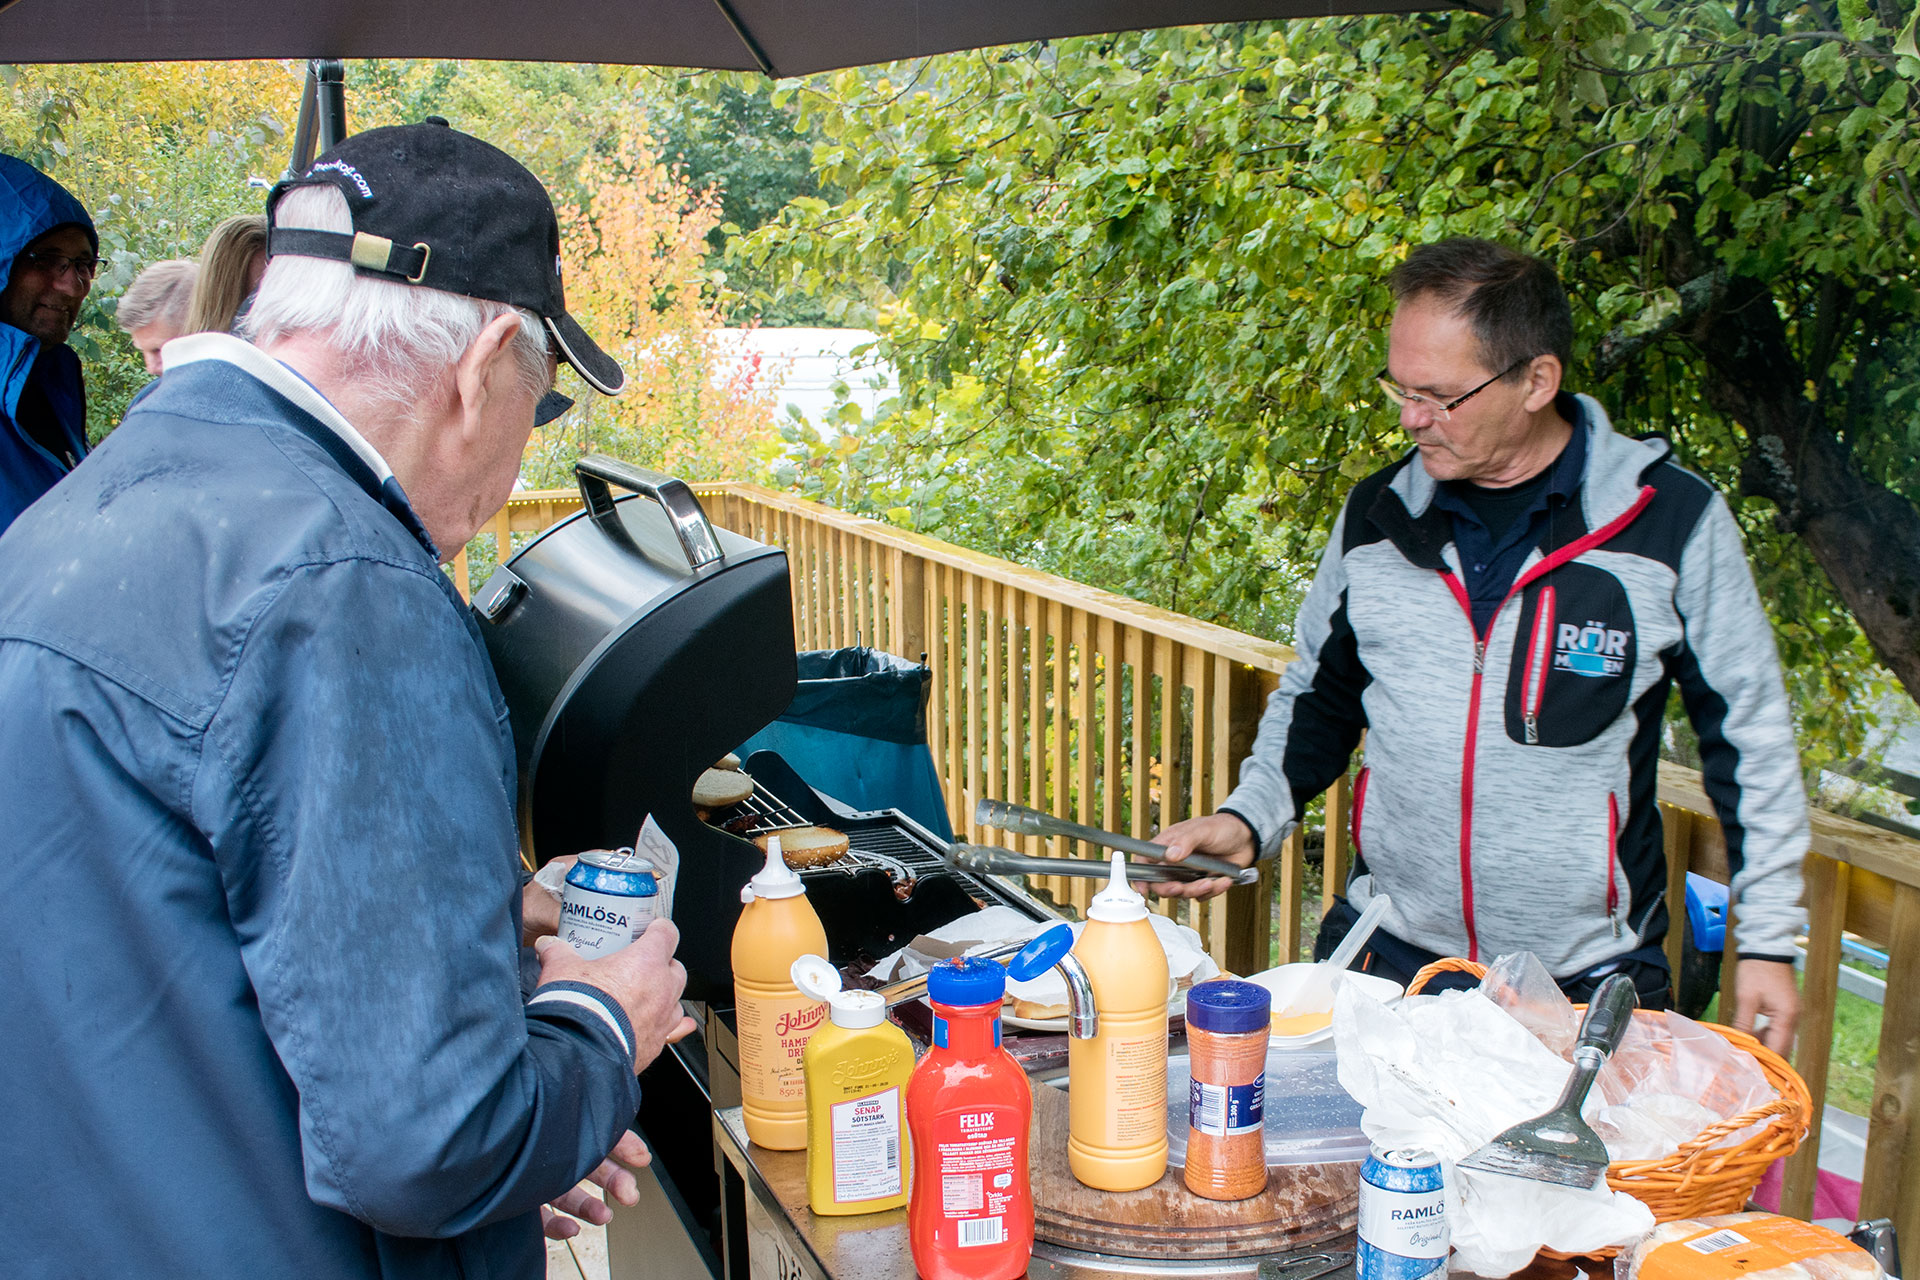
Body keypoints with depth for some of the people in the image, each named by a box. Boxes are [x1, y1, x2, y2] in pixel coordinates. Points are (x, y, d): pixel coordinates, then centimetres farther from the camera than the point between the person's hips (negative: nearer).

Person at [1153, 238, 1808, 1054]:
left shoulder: (1672, 520, -9)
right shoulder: (1375, 518, 0)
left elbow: (1749, 734, 0)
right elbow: (1319, 697, 13)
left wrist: (1768, 942, 2)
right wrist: (1249, 821, -2)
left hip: (1590, 984, -2)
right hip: (1385, 954, 3)